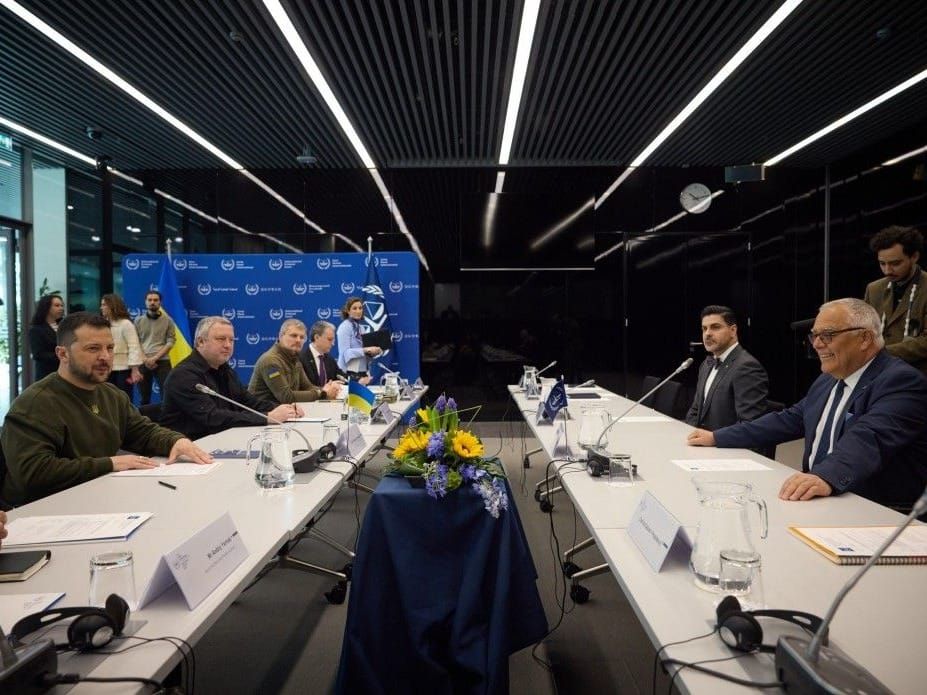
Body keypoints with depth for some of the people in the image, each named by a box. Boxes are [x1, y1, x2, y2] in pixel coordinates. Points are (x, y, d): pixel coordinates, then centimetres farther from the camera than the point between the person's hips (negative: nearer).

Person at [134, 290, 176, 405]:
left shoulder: (167, 320, 5)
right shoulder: (138, 320, 9)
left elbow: (170, 342, -1)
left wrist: (154, 358, -11)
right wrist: (145, 359, -9)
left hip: (162, 361, -2)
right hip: (143, 363, 2)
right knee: (144, 397, 8)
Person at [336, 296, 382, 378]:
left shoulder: (360, 327, 13)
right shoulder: (345, 327, -8)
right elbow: (345, 352, -16)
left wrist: (373, 351, 0)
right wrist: (365, 350, -25)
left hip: (362, 370, 7)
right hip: (349, 372, -7)